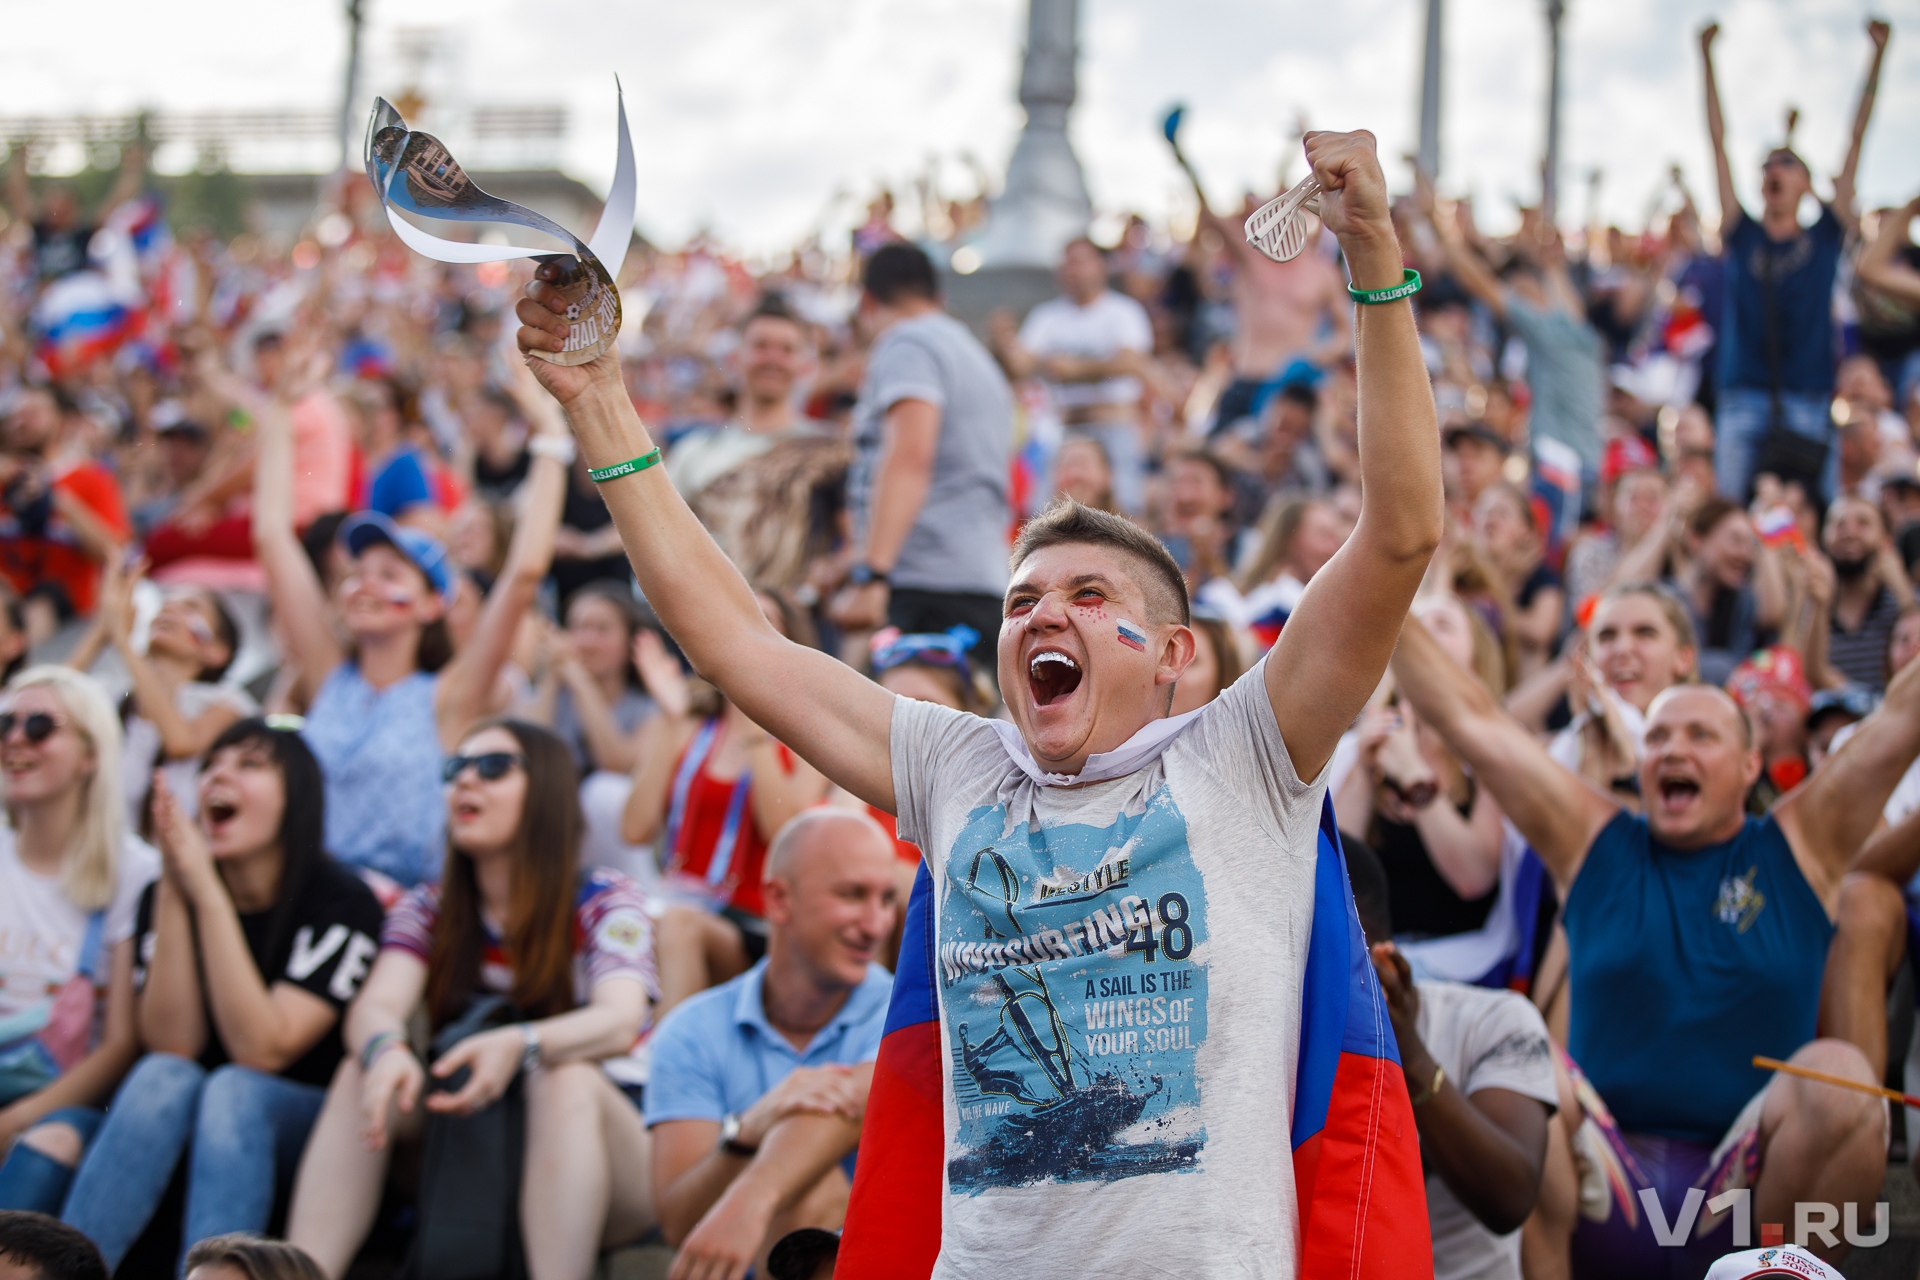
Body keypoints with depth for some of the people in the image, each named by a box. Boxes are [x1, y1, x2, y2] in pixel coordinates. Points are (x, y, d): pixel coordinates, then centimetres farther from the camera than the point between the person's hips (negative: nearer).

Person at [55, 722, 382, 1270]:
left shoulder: (343, 901, -13)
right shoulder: (164, 895, -1)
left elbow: (262, 1050, -23)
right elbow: (171, 1046, -13)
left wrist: (207, 894, -27)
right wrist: (174, 894, -22)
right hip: (184, 1126, 3)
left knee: (233, 1091, -33)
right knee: (164, 1079, -29)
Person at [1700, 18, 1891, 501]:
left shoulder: (1825, 237, 10)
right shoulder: (1742, 236, 11)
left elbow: (1856, 142, 8)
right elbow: (1718, 147, 10)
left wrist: (1878, 57, 7)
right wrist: (1707, 60, 8)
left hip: (1808, 404, 0)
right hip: (1744, 403, 0)